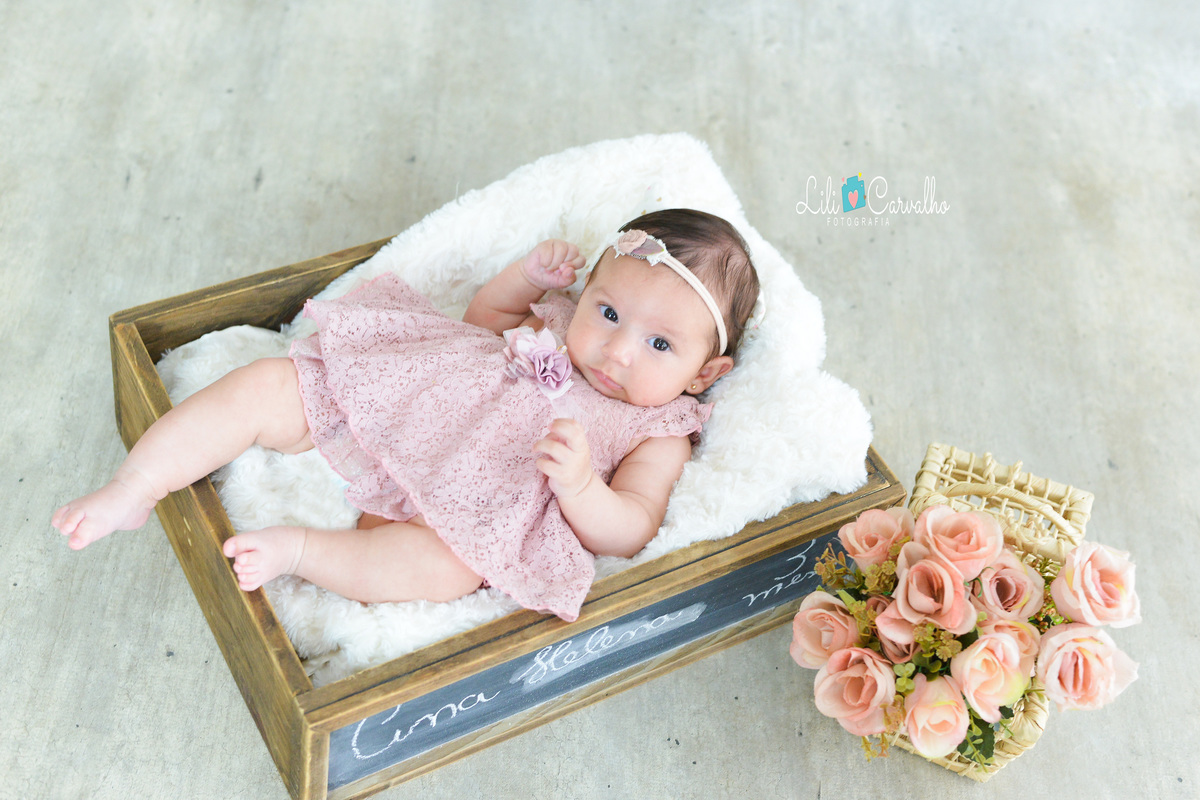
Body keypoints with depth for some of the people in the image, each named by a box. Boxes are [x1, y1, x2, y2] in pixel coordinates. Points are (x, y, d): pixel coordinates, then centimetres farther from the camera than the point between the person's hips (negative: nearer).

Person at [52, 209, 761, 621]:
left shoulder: (657, 438, 0)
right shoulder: (558, 323, 14)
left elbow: (627, 534, -10)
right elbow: (483, 318, 30)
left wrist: (579, 484, -31)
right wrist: (529, 275, 11)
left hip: (466, 510, -5)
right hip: (390, 409, 5)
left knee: (443, 568, -39)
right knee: (264, 385, -8)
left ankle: (299, 550, -25)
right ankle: (132, 492, -1)